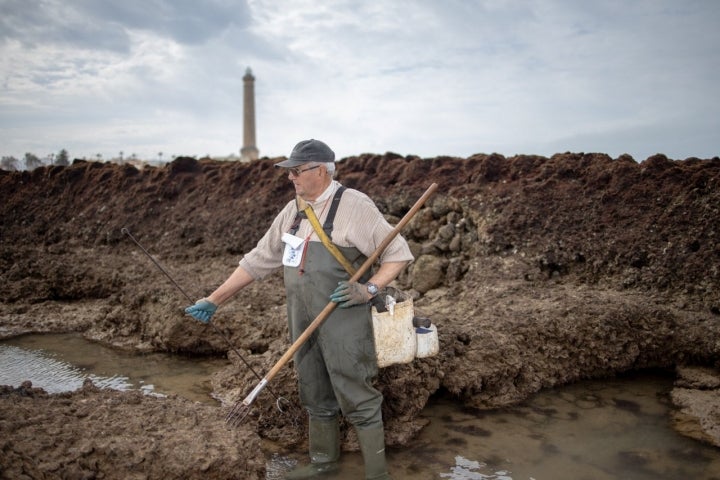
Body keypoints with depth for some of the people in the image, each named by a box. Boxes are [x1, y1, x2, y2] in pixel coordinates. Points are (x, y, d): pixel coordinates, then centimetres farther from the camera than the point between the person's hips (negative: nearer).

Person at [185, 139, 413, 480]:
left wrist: (369, 289, -22)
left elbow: (398, 253, -9)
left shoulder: (353, 205, -13)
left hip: (344, 323, -7)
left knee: (357, 400, 1)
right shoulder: (293, 210, 8)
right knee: (316, 397, 19)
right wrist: (214, 300, 11)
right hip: (304, 323, 7)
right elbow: (258, 260, 12)